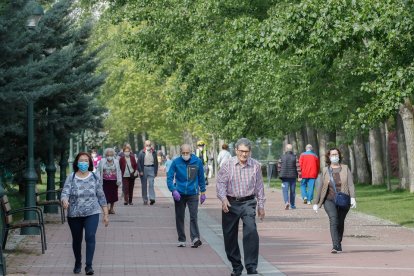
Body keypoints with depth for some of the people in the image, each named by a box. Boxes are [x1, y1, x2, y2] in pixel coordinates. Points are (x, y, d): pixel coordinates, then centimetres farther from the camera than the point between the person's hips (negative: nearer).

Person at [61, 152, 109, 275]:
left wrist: (105, 214, 4)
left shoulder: (94, 178, 1)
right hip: (74, 214, 1)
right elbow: (65, 193, -13)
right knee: (76, 240, 13)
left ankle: (89, 265, -19)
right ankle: (78, 264, 34)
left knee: (90, 237, -19)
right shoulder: (71, 178, -3)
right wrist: (64, 201, -37)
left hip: (92, 214, -1)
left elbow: (101, 196, 5)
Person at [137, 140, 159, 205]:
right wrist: (140, 171, -8)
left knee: (151, 184, -12)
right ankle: (145, 200, 11)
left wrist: (155, 172, 5)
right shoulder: (141, 153, 2)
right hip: (144, 169, 0)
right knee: (144, 185, 5)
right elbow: (139, 162, 1)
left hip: (151, 169, 0)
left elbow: (156, 163, 10)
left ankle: (152, 198, -20)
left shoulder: (153, 153, 6)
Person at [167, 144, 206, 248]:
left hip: (193, 194, -1)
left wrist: (203, 192, 10)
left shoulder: (197, 161, 0)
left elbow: (201, 178, 9)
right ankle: (181, 240, 15)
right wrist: (173, 190, -17)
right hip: (179, 194, 1)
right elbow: (169, 178, -4)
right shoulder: (176, 162, -3)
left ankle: (195, 239, -18)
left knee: (193, 216, -12)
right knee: (179, 218, 7)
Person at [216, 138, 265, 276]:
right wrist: (223, 199, -21)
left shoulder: (255, 166, 2)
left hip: (248, 203, -1)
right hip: (230, 203, 1)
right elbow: (221, 183, -5)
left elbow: (259, 186, 9)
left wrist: (261, 206, 11)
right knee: (230, 236, 5)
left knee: (251, 231, -19)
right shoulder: (228, 164, -3)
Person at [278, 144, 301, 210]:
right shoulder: (294, 157, -3)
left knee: (285, 190, -4)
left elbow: (279, 167, 3)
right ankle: (292, 205, 19)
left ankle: (286, 202, -27)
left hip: (284, 176, -1)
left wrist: (280, 175, 16)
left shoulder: (282, 157, -1)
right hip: (293, 176, 1)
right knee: (292, 191, 11)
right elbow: (298, 167, -7)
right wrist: (299, 175, -3)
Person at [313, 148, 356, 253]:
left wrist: (353, 198, -18)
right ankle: (335, 246, -26)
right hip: (329, 200, -1)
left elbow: (350, 184, -4)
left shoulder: (345, 169, 5)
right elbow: (320, 187, 10)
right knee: (333, 220, -19)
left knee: (340, 222, 10)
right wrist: (316, 203, 9)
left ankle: (339, 243, 33)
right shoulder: (325, 170, 8)